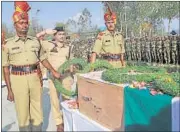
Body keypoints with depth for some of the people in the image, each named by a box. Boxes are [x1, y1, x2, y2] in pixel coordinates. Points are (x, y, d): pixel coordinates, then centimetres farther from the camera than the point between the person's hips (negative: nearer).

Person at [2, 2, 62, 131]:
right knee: (23, 112, 6)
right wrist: (9, 90, -2)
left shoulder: (35, 41, 8)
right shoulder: (9, 44, 0)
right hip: (18, 79, -2)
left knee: (37, 110, 11)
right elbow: (5, 68, 0)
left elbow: (43, 59, 19)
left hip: (35, 78, 2)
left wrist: (54, 71, 14)